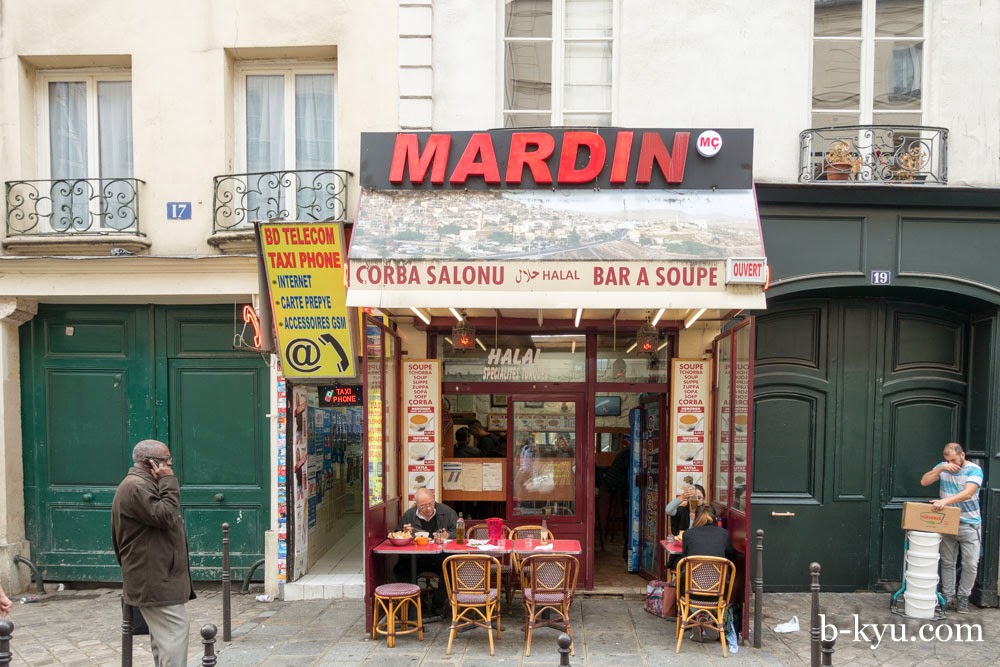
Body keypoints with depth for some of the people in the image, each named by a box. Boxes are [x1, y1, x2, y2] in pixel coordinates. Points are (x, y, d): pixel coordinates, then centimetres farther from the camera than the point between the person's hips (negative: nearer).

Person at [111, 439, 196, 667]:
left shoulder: (143, 485, 19)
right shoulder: (136, 486, -17)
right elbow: (165, 517, -25)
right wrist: (169, 482, -18)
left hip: (157, 578, 11)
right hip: (155, 580, -11)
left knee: (163, 634, 15)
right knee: (175, 631, -12)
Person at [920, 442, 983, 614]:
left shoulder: (974, 470, -11)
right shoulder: (943, 467, 3)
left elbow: (967, 493, -25)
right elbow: (924, 482, -5)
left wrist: (945, 501, -37)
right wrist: (940, 468, -16)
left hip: (969, 524, -3)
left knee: (970, 564, -2)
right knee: (947, 563, 8)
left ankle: (963, 598, 13)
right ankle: (948, 597, 15)